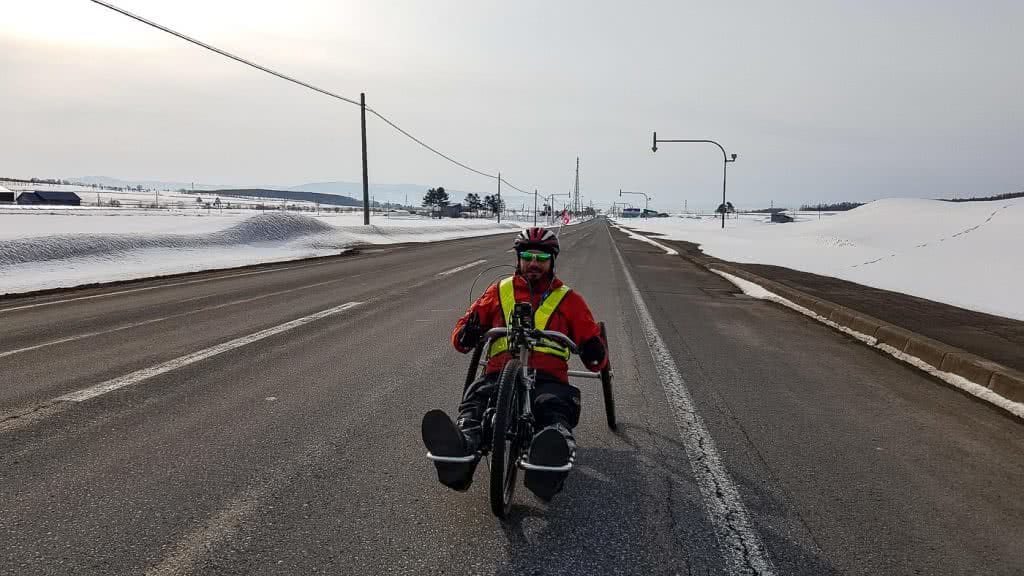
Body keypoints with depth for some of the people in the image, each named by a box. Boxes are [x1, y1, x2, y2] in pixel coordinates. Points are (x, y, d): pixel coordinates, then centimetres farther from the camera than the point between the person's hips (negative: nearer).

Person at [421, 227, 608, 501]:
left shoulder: (567, 298, 20)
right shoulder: (500, 291, 23)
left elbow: (594, 347, 17)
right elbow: (460, 338, 21)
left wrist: (594, 353, -10)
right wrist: (468, 334, -6)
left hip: (548, 378, -1)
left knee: (557, 408, -35)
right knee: (475, 401, -32)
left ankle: (548, 464, -64)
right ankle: (460, 453, -61)